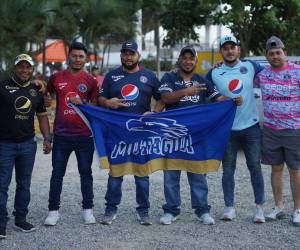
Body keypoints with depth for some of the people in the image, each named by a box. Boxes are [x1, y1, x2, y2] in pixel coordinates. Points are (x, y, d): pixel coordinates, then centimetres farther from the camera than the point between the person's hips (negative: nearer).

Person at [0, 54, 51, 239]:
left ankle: (21, 219, 21)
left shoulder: (36, 90, 11)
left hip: (28, 144, 4)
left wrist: (47, 138, 9)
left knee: (24, 184, 10)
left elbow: (42, 116, 18)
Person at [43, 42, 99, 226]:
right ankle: (53, 211, 14)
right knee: (57, 173, 5)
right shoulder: (56, 78, 4)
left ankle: (88, 210, 18)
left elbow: (95, 106, 8)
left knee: (86, 173, 8)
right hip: (61, 135, 0)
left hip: (84, 135, 0)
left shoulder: (90, 80, 3)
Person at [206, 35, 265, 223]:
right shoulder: (214, 74, 1)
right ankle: (229, 207, 17)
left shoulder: (251, 67, 3)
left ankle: (259, 207, 13)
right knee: (228, 169, 6)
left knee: (255, 167, 5)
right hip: (227, 129, 0)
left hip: (251, 126, 0)